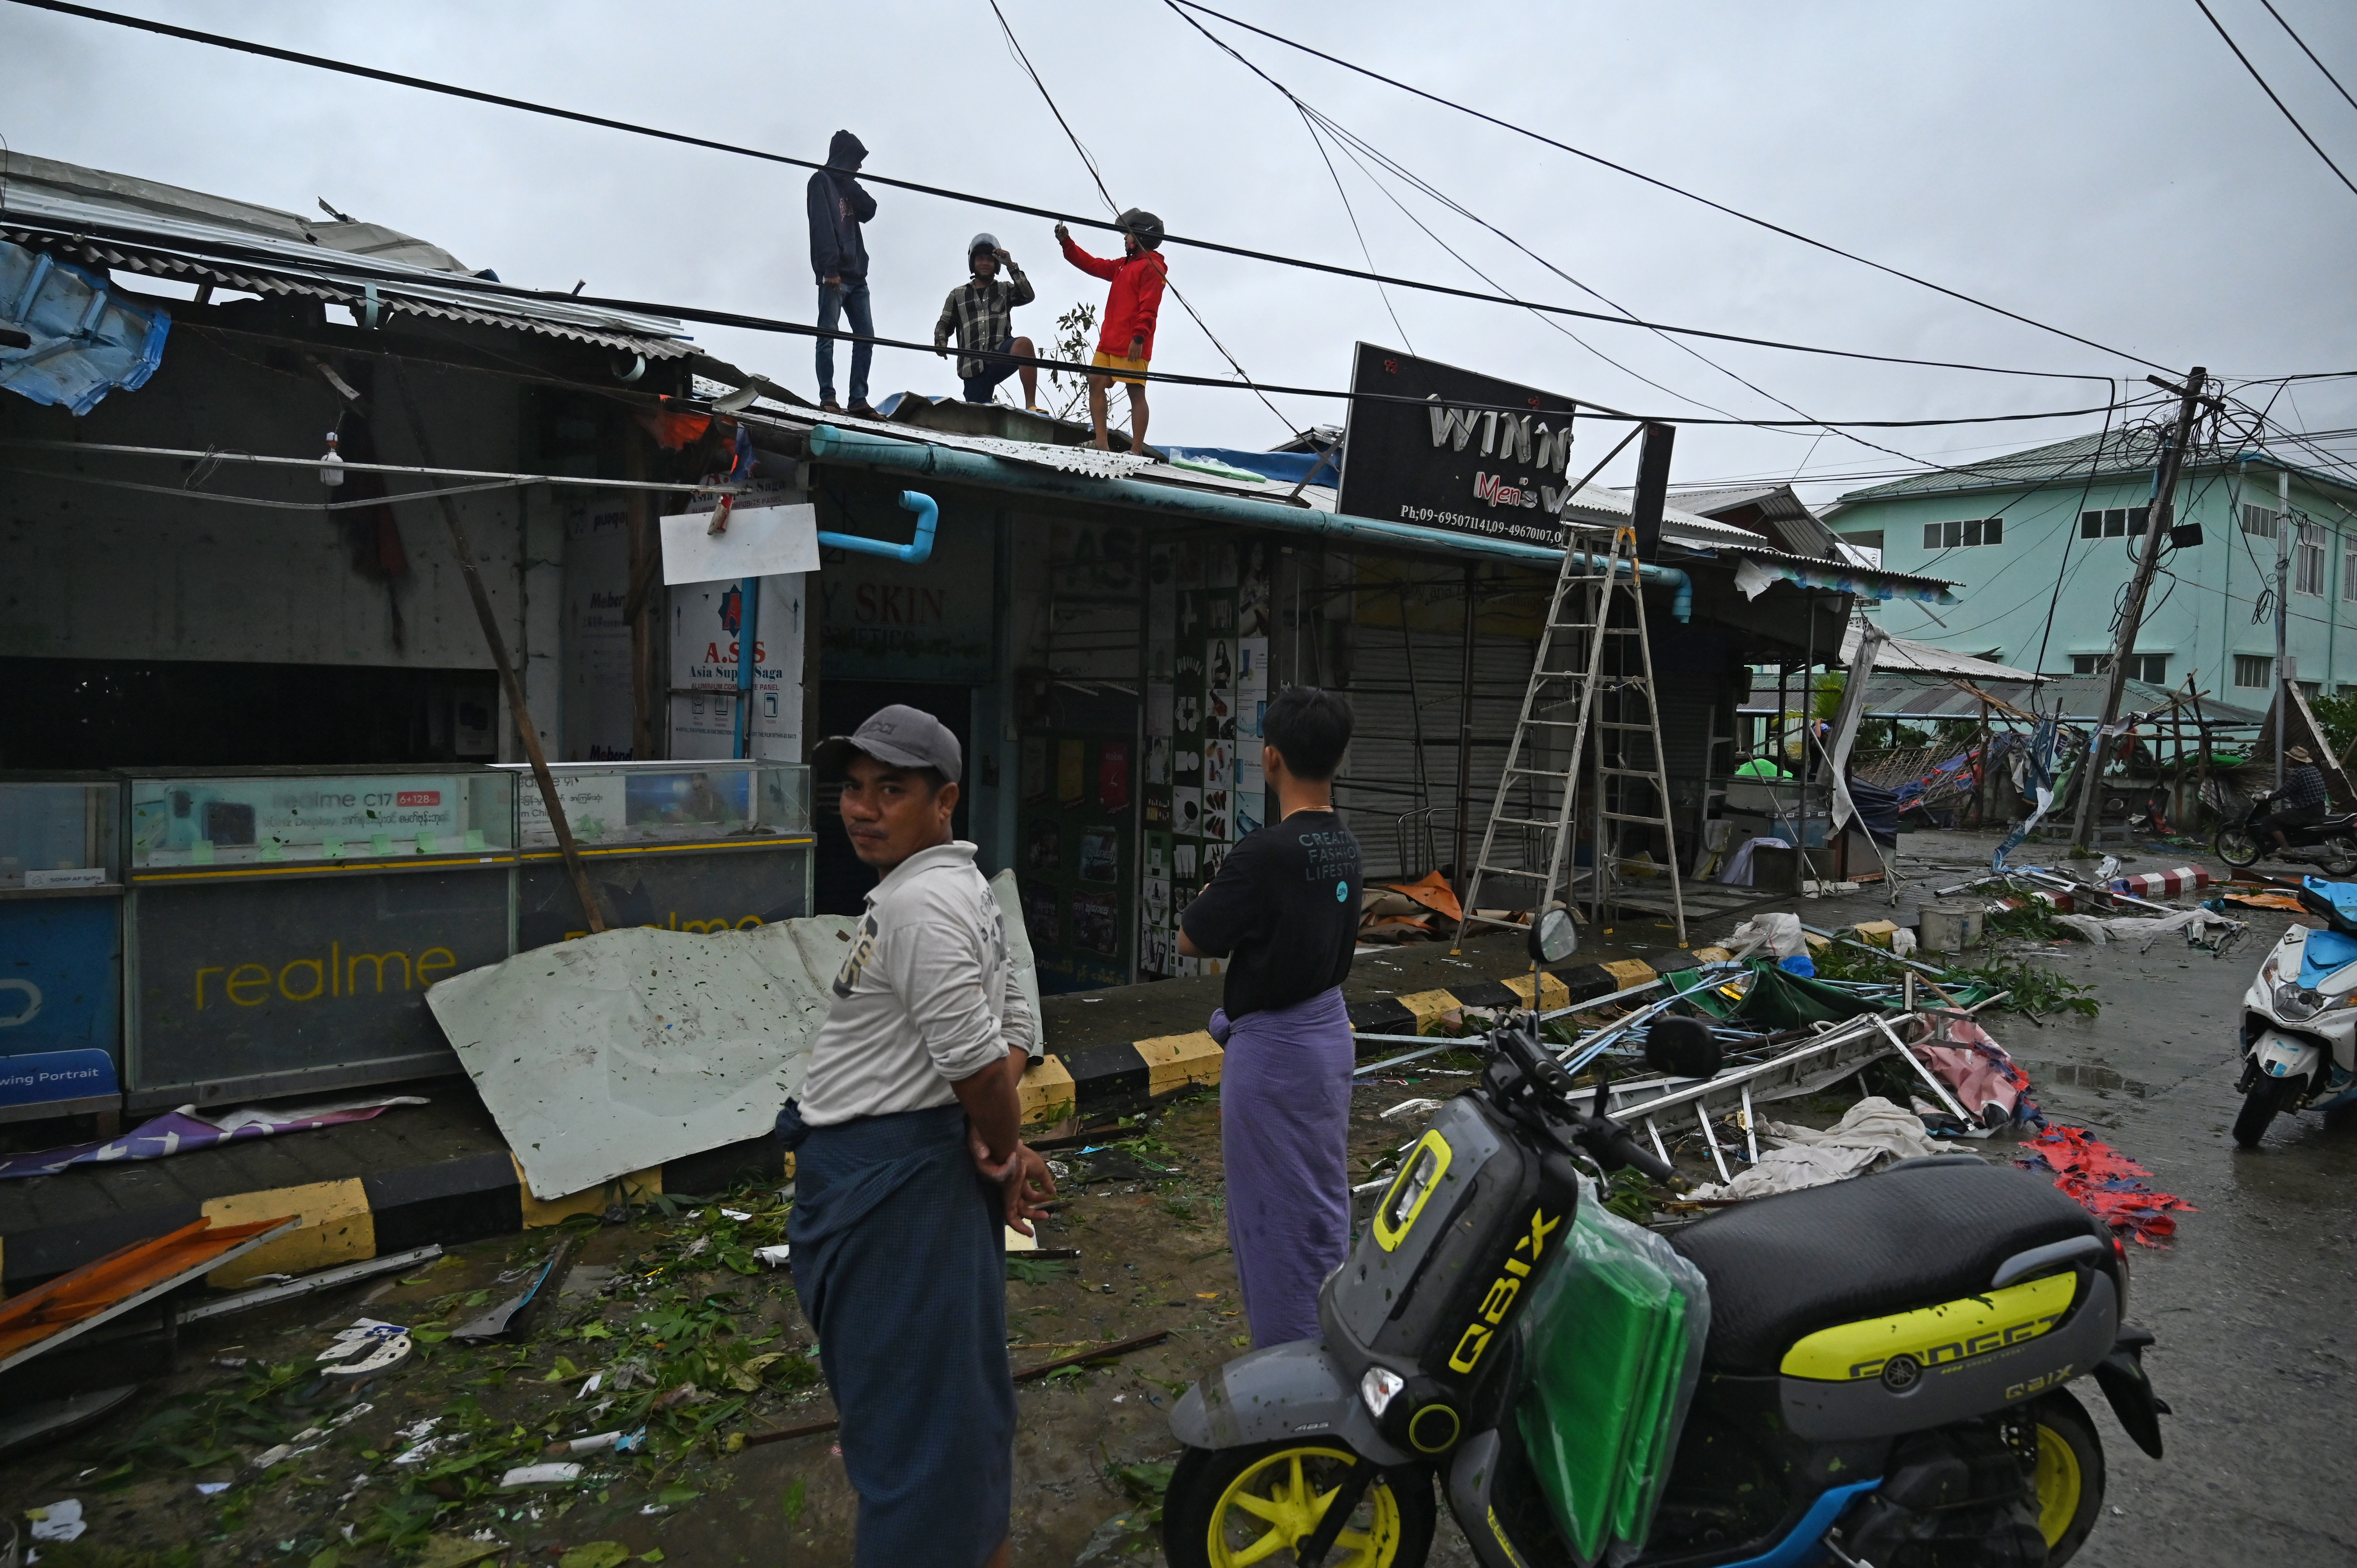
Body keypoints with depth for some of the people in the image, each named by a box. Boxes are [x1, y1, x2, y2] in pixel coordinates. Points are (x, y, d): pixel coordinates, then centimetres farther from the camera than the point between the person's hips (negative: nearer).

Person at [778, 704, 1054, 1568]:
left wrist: (1002, 1150, -8)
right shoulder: (963, 889, 11)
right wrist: (999, 1143, -1)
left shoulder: (917, 902, -21)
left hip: (884, 1174, -10)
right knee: (951, 1379, 26)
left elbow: (977, 1057, -25)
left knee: (907, 1386, 2)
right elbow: (1016, 1027, 12)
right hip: (917, 1165, 11)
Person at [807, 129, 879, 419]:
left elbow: (869, 211, 9)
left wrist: (852, 185, -1)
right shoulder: (822, 181, -1)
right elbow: (822, 225, -11)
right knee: (828, 335, -6)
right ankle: (828, 397, -6)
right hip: (834, 275, -8)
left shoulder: (847, 185, 21)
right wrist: (830, 269, -19)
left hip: (856, 275, 8)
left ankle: (859, 400, 3)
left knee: (866, 337, 3)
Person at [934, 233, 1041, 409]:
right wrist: (940, 343, -2)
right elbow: (944, 325, 20)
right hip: (973, 366, 2)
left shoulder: (1005, 290, 19)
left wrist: (1011, 266, -6)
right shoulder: (958, 295, 21)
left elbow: (1028, 296, 0)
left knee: (1023, 343, -33)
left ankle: (1031, 406, -38)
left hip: (1000, 357, -1)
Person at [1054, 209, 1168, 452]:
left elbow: (1149, 309, -15)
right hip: (1109, 342, 10)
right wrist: (1066, 243, 22)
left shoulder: (1153, 267, -5)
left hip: (1132, 345, -10)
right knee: (1096, 383, 3)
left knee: (1136, 392, -9)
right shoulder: (1123, 266, 24)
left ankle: (1136, 450, -11)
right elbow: (1092, 265, 29)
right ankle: (1102, 443, 1)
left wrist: (1139, 337, -23)